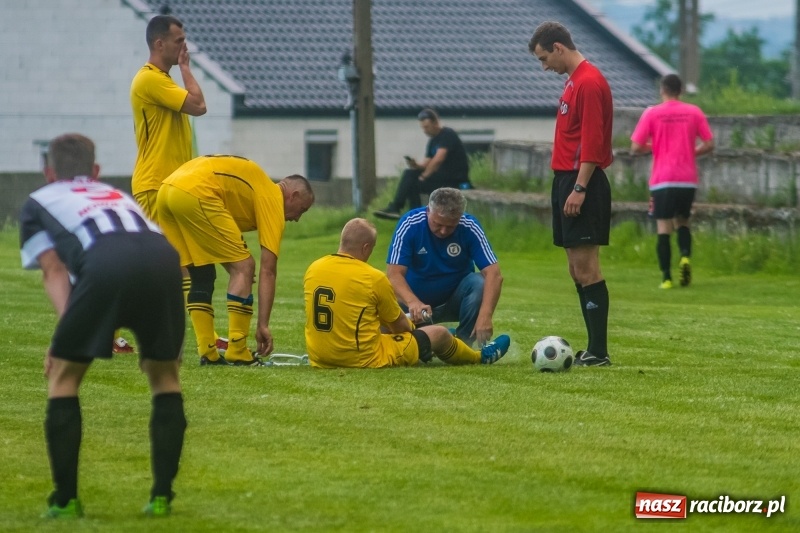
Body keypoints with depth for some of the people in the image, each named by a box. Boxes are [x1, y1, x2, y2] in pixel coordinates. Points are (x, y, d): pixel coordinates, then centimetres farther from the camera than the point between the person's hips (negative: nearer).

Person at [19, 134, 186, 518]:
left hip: (104, 264, -3)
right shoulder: (120, 197, 43)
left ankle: (65, 500, 10)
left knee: (63, 376, 14)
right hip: (165, 258, 3)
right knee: (165, 376, 23)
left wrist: (65, 329, 5)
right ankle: (162, 496, 17)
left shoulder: (38, 202, 31)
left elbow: (54, 270, 17)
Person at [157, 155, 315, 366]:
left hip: (166, 191, 9)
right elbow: (267, 271, 4)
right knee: (244, 267, 1)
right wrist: (262, 325, 4)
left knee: (202, 276, 18)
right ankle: (237, 352, -1)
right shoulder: (273, 199, 8)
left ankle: (207, 353, 15)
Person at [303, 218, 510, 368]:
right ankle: (480, 357, 46)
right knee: (439, 334, 15)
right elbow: (399, 325, -2)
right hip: (366, 360, -6)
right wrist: (411, 328, 23)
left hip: (319, 359, 6)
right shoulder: (373, 278, -18)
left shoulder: (312, 270, -2)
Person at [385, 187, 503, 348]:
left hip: (455, 299, 0)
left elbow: (494, 274, -26)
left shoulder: (470, 227, -19)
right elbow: (394, 273, -26)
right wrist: (413, 302, -47)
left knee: (479, 283, -30)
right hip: (418, 300, 0)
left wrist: (485, 316, -42)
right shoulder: (410, 224, -21)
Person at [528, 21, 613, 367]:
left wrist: (579, 188, -22)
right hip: (566, 180, 10)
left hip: (582, 183, -10)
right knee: (576, 269, 9)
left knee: (585, 267, -10)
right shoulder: (573, 81, 17)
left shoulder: (589, 82, -14)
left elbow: (592, 143, -19)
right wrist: (566, 184, 17)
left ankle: (598, 352, -9)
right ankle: (593, 348, 11)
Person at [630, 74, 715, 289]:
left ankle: (666, 277, -6)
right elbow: (709, 144, 2)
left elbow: (636, 147, -4)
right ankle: (685, 256, -8)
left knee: (663, 228, 2)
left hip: (662, 180, -2)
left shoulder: (652, 114, -3)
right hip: (688, 180, 2)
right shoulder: (694, 112, 2)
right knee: (682, 222, 19)